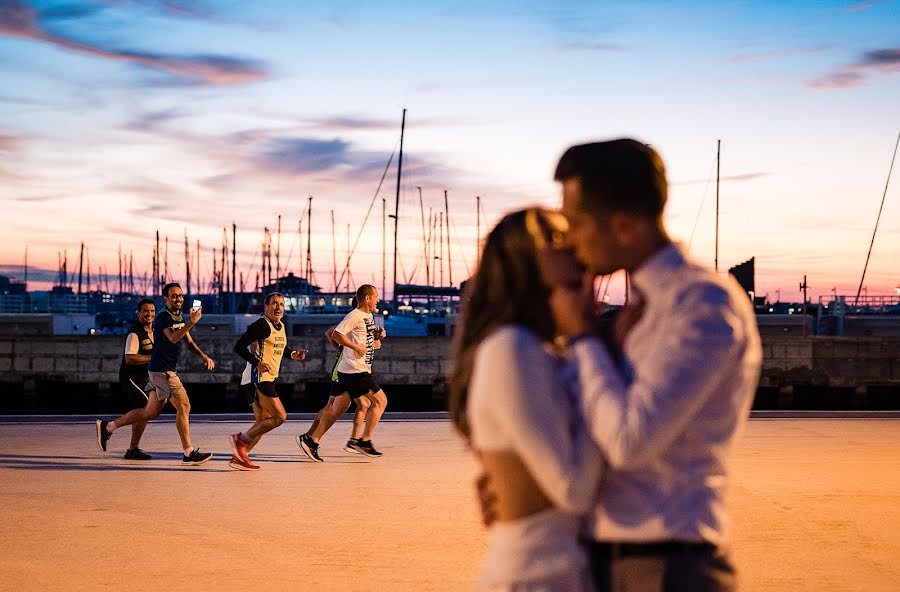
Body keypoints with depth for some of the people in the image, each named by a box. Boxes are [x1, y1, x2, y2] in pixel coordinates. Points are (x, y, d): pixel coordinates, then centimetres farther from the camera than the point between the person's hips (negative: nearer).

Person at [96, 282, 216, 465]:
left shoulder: (179, 317, 16)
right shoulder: (163, 317, -12)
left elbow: (189, 342, 20)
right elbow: (173, 338, -29)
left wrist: (203, 356, 4)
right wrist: (191, 322, -38)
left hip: (166, 371, 10)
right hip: (162, 370, -10)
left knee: (151, 412, 13)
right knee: (183, 406, -10)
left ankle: (108, 427, 20)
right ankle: (189, 453, -5)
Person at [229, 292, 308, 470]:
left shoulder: (281, 326, 16)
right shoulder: (261, 325, -12)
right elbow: (239, 347, -16)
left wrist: (292, 355, 16)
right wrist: (257, 362, -24)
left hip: (267, 380, 10)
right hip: (257, 379, -10)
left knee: (263, 423, 9)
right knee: (279, 417, -14)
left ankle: (238, 458, 10)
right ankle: (241, 439, -7)